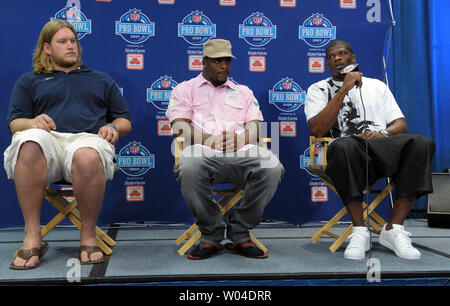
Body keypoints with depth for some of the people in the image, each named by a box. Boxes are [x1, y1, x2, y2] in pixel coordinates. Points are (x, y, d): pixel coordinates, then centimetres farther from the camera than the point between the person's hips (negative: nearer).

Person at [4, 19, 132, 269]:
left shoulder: (101, 80, 33)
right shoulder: (29, 81, 30)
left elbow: (125, 120, 26)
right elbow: (15, 122, 16)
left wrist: (113, 127, 2)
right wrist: (32, 122, -8)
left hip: (88, 139, 0)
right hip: (48, 139, 1)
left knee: (87, 156, -41)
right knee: (30, 143, -39)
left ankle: (88, 236, -25)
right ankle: (32, 237, -33)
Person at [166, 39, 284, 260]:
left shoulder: (243, 92, 31)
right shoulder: (186, 89, 23)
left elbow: (255, 126, 17)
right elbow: (179, 127, 7)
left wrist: (241, 138, -8)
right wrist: (209, 140, -12)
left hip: (242, 151, 2)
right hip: (203, 151, -2)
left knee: (272, 167, -30)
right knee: (188, 167, -39)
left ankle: (239, 234, -12)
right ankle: (211, 235, -16)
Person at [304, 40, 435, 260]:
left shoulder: (377, 86, 27)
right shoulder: (318, 90, 16)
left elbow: (401, 124, 18)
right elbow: (317, 130, -3)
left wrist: (383, 133, -7)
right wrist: (344, 89, -6)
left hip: (383, 149, 3)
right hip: (348, 155, -3)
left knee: (422, 143, -28)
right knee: (342, 146, -40)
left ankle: (393, 229, -24)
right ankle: (359, 232, -29)